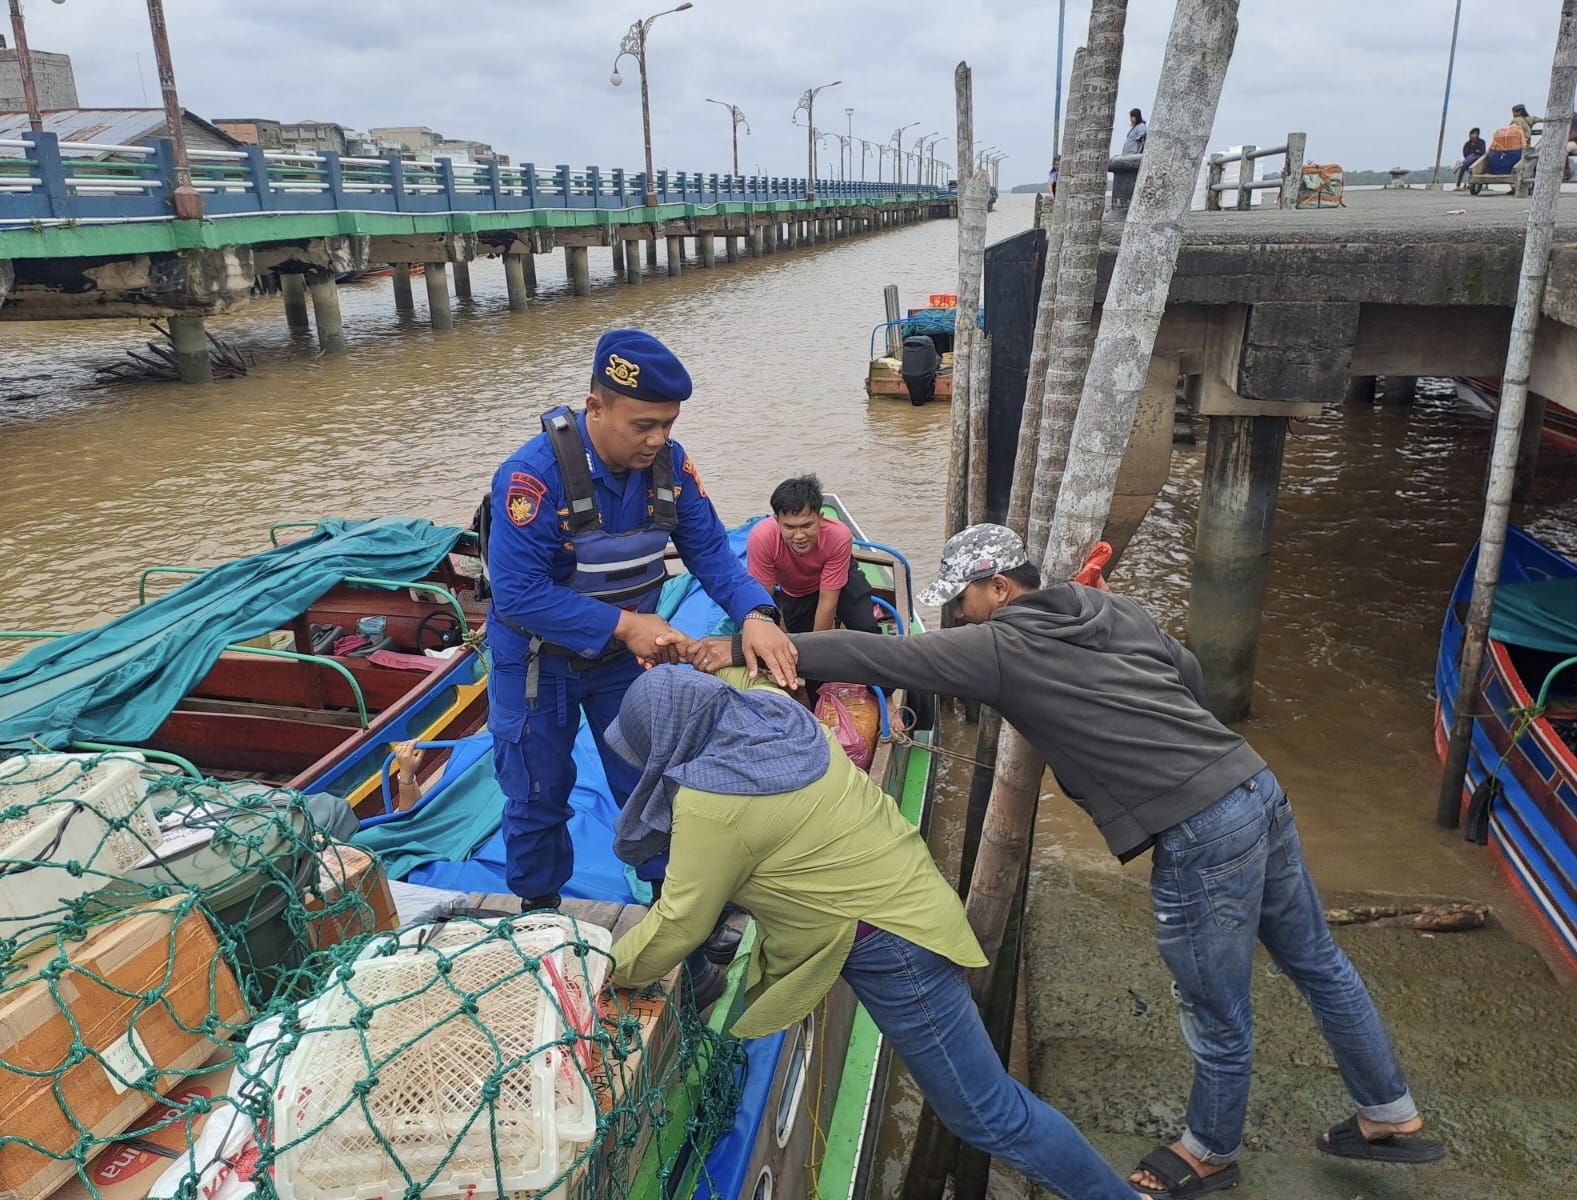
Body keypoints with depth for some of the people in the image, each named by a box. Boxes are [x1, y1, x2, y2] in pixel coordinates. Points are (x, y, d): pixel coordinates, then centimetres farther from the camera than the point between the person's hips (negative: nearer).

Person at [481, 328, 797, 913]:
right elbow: (517, 594, -32)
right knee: (537, 798, 16)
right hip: (537, 662, -3)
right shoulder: (532, 475, -32)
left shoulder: (669, 463, -16)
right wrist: (622, 626, -33)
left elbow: (709, 549, -11)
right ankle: (539, 908, 42)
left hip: (625, 654, 4)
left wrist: (754, 614, -30)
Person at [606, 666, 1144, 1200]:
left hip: (890, 943, -9)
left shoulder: (709, 800, -25)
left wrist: (615, 969, 2)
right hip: (903, 896, 9)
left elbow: (679, 923, -14)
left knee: (988, 1115, 5)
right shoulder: (767, 707, -2)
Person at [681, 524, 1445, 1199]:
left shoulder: (998, 649, -9)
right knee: (1317, 965, 26)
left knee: (1217, 1021, 15)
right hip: (1258, 787, 9)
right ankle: (1391, 1118, 46)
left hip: (1200, 836, -9)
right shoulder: (1115, 610, 12)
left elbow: (874, 657, -11)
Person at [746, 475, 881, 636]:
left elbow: (827, 601, -29)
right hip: (793, 593, 1)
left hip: (839, 577, -1)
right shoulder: (761, 538, -38)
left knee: (867, 629, -19)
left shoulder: (839, 536, -38)